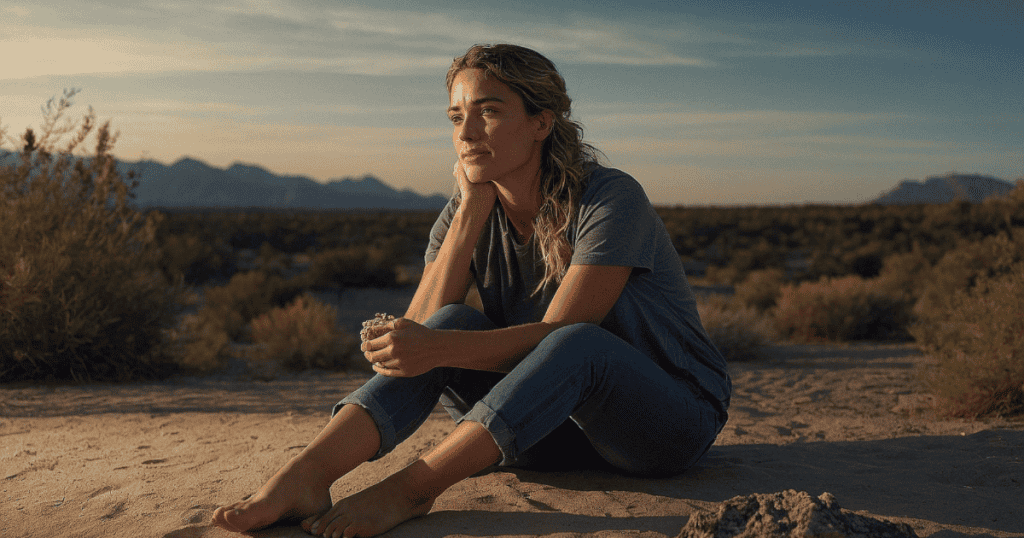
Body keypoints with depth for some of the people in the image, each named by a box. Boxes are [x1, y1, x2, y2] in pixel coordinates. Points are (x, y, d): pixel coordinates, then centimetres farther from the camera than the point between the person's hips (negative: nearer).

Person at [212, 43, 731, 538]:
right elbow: (424, 329, -15)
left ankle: (409, 489, -39)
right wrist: (472, 212, -19)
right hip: (557, 423, 4)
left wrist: (438, 349, -39)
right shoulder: (466, 214, -2)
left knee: (576, 344, -36)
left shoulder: (611, 199, -19)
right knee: (454, 322, -21)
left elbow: (561, 334, -26)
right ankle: (305, 473, -35)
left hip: (674, 417, -4)